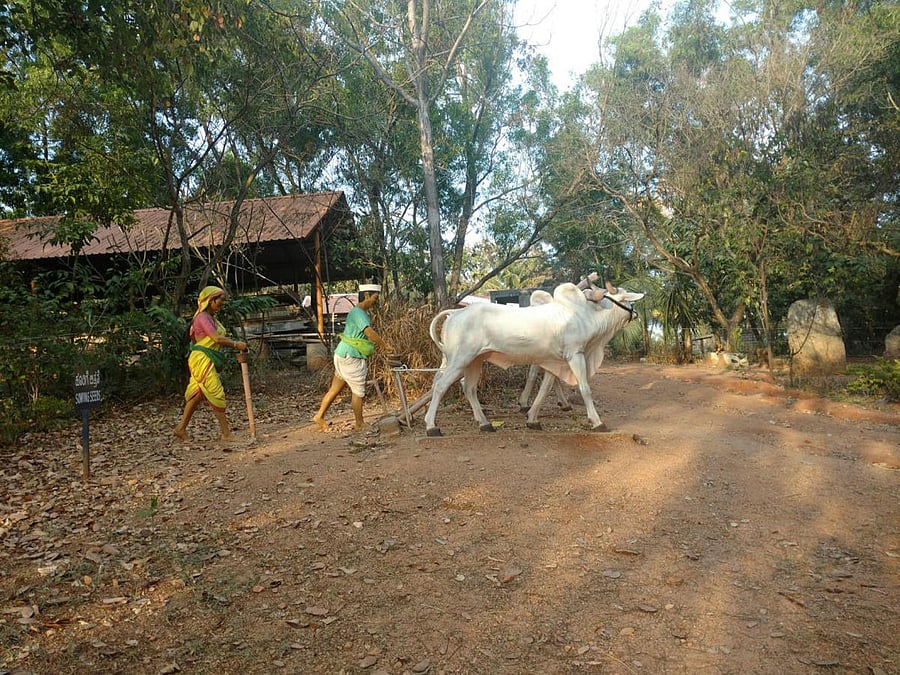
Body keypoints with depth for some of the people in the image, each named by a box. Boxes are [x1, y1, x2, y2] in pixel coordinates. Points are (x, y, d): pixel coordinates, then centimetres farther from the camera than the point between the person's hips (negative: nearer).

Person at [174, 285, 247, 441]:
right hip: (202, 359, -10)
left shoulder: (212, 318, 18)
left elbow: (220, 338, 14)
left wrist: (236, 344, 1)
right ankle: (225, 432, -2)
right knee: (216, 394, -7)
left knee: (197, 394, 13)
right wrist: (235, 344, -15)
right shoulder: (202, 317, -13)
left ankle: (181, 428, 20)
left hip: (208, 361, 10)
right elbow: (217, 338, -22)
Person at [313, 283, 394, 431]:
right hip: (350, 358, -10)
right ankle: (359, 424, 10)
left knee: (335, 388, 14)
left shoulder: (363, 313, 15)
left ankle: (320, 416, 20)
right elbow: (370, 333, -28)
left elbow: (368, 335, 16)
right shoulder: (357, 312, -18)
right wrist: (385, 346, -21)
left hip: (346, 357, 10)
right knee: (358, 391, 0)